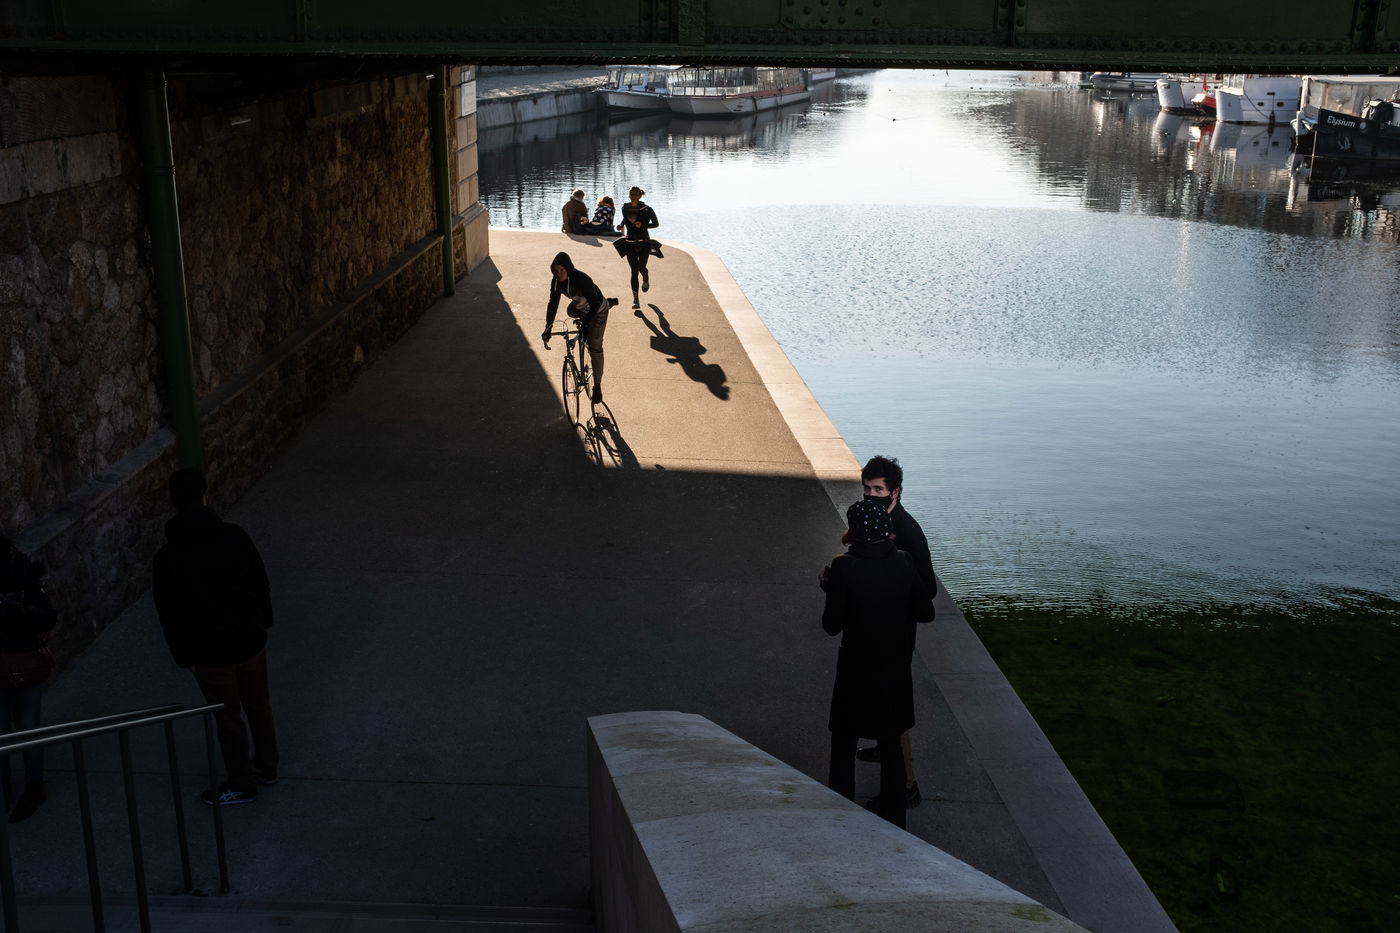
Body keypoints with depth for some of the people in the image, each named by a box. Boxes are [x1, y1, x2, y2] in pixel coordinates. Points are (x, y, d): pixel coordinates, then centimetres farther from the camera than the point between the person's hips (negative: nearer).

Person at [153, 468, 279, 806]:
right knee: (258, 705, 22)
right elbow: (261, 584, -1)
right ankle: (267, 766, 40)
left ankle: (242, 784, 28)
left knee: (228, 718, 12)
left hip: (211, 653, -3)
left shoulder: (168, 556, -18)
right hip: (251, 640, 3)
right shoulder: (234, 535, -11)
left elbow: (171, 615, -12)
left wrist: (185, 656, 1)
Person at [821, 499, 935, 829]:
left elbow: (832, 625, -14)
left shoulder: (843, 567, -20)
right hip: (895, 672, 4)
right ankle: (893, 819, 29)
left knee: (843, 747, 13)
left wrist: (830, 588, 2)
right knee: (892, 746, 19)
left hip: (856, 672, -4)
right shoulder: (904, 563, -9)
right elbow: (925, 612, 0)